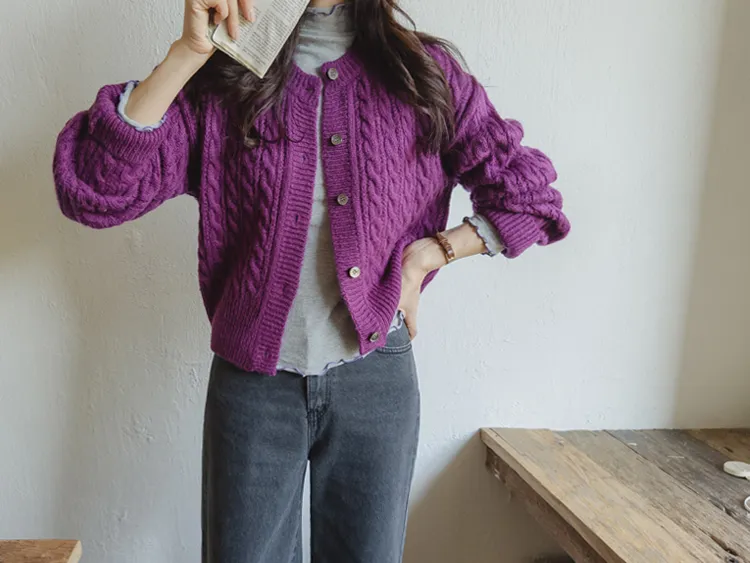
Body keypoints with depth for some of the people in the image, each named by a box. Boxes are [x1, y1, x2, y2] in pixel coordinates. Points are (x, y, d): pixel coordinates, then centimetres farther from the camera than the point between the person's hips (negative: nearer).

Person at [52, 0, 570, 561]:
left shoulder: (425, 72, 3)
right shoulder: (219, 81, 1)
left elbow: (529, 193, 5)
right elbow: (92, 189, -13)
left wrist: (428, 253, -5)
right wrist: (188, 52, -18)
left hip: (377, 376, 1)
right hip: (253, 379, 0)